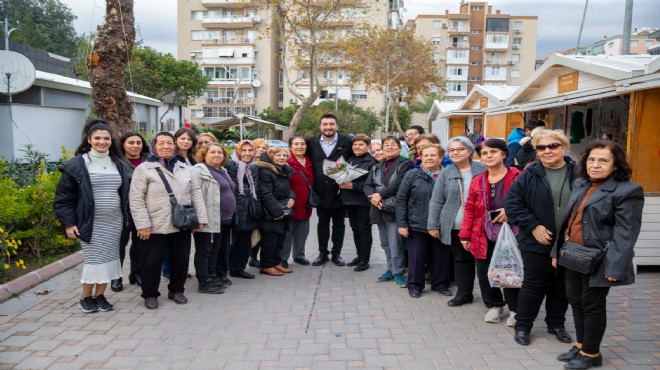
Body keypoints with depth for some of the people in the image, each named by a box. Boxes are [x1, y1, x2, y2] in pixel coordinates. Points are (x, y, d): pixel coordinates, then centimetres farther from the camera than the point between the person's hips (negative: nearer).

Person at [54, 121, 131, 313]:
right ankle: (86, 297, 16)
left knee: (109, 258, 6)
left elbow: (126, 194, 15)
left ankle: (100, 295, 20)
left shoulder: (119, 165, 9)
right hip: (90, 222, -4)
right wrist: (68, 223, -10)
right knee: (94, 259, -2)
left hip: (114, 221, 4)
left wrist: (127, 219, 11)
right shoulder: (77, 164, -5)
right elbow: (64, 196, -5)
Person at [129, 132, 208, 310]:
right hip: (155, 226, -4)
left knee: (181, 260, 12)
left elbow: (196, 193, 10)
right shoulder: (144, 169, -3)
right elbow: (136, 199, -8)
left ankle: (176, 290, 31)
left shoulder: (184, 168, 11)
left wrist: (201, 218, 3)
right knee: (151, 262, 4)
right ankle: (150, 294, 22)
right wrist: (143, 224, -15)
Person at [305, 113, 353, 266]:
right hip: (321, 192, 2)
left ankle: (336, 254, 20)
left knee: (338, 224, 9)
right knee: (322, 223, 11)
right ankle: (322, 253, 21)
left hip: (340, 190, -2)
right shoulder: (311, 142, 2)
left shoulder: (347, 142, -4)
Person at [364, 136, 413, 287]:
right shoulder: (376, 167, 18)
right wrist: (373, 196, -12)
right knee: (385, 243, 13)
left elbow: (399, 184, -16)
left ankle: (398, 272, 7)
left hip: (395, 209, -6)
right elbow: (367, 185, 9)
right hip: (379, 209, 6)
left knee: (395, 243, -7)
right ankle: (390, 269, 25)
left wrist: (380, 194, -17)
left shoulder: (405, 163, -2)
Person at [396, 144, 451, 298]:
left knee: (441, 255, 12)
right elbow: (401, 199, -3)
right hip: (417, 225, -2)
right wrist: (402, 223, -7)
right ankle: (415, 285, 21)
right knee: (417, 255, 6)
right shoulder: (412, 175, -3)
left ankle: (440, 283, 29)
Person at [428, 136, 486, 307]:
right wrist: (433, 225, -2)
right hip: (456, 227, 1)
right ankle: (464, 293, 22)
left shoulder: (482, 170, 0)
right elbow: (436, 201, 2)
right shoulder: (446, 173, 2)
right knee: (461, 259, 10)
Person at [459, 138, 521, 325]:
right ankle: (494, 305, 31)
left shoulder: (517, 177, -8)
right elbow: (470, 210, 8)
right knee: (485, 274, 10)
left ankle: (515, 309, 26)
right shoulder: (477, 181, 5)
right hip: (484, 237, 4)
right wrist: (465, 234, 4)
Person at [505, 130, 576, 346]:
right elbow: (513, 204, -5)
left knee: (563, 286, 16)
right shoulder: (530, 176, -5)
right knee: (535, 285, 7)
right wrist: (533, 226, -13)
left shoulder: (578, 174, -2)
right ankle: (523, 326, 22)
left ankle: (556, 324, 35)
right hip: (537, 243, -2)